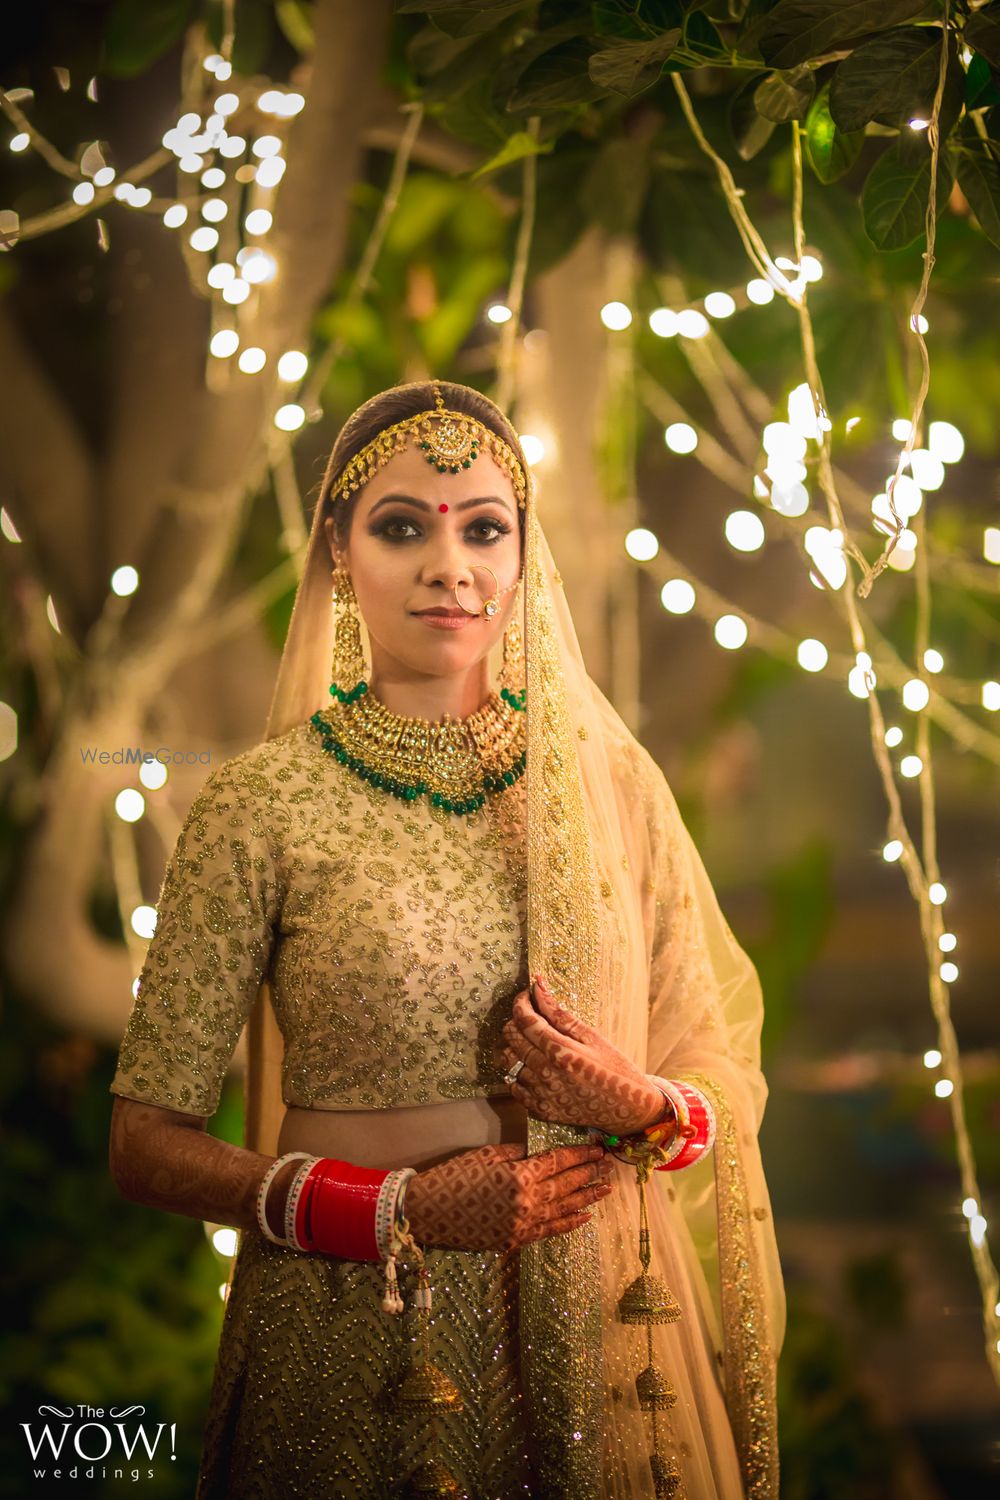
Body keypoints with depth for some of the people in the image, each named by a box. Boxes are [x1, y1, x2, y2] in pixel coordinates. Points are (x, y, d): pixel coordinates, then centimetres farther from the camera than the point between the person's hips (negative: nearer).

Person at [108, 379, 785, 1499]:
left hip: (596, 1333, 3)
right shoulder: (261, 805, -7)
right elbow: (148, 1143, -6)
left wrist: (639, 1106, -15)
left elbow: (729, 1081, 7)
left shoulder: (609, 777, 1)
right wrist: (397, 1210, -16)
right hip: (353, 1352, -2)